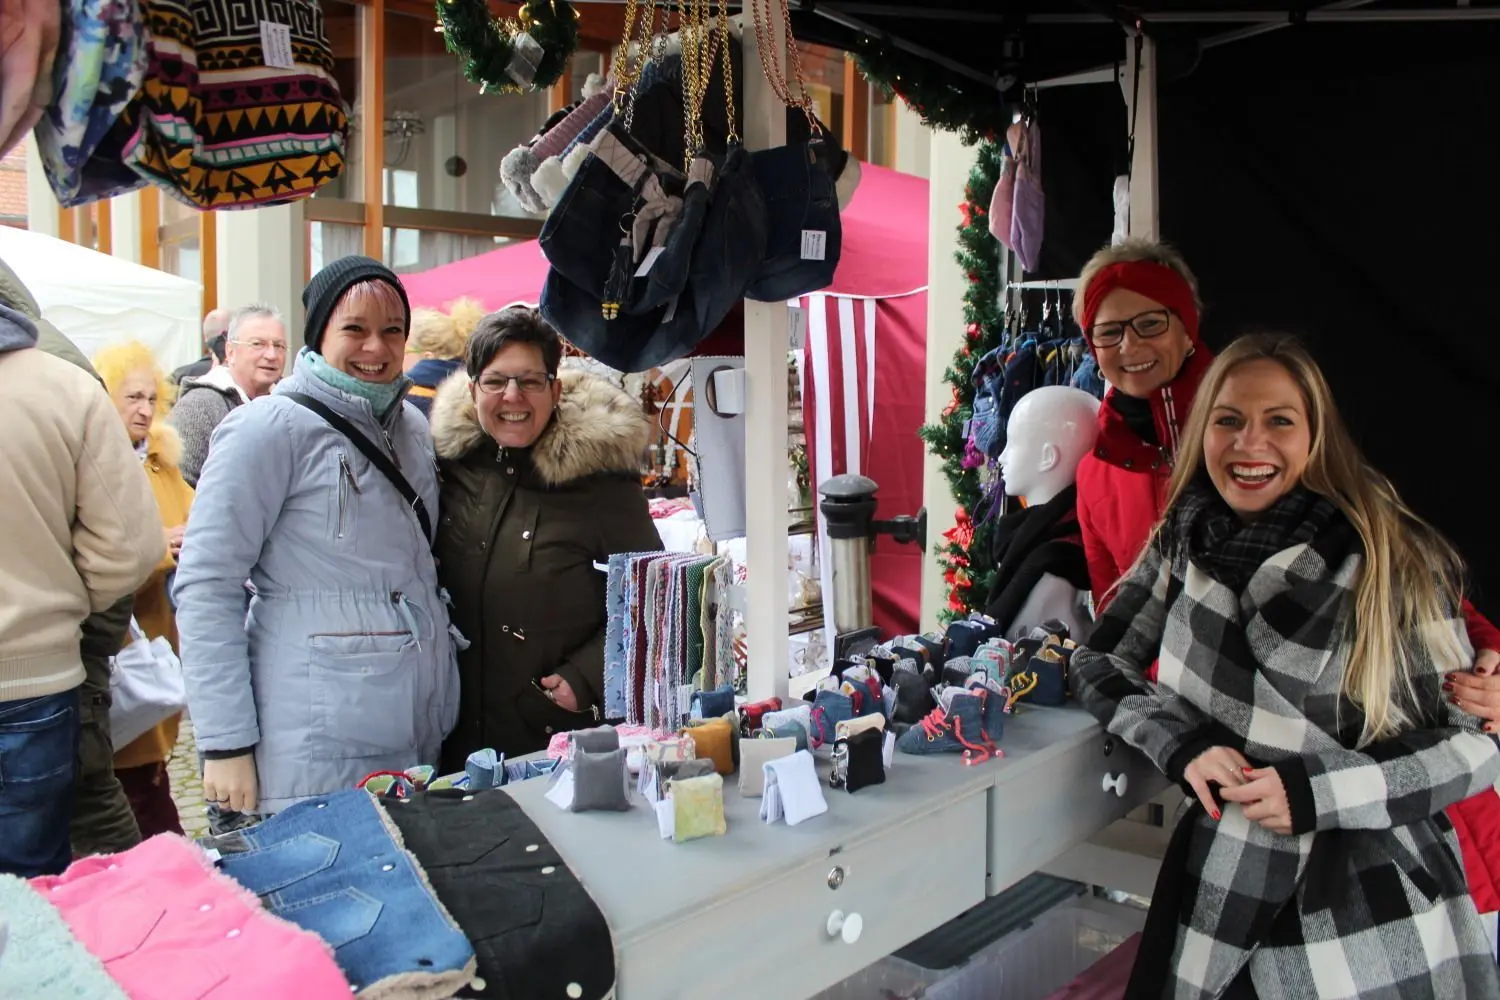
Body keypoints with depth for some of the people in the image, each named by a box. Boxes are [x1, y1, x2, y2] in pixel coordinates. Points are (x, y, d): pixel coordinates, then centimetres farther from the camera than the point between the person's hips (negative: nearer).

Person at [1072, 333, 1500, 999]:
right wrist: (1183, 744, -12)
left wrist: (1316, 791, -20)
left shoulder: (1397, 563, -10)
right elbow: (1098, 663, 6)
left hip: (1380, 912, -2)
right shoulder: (1184, 543, 0)